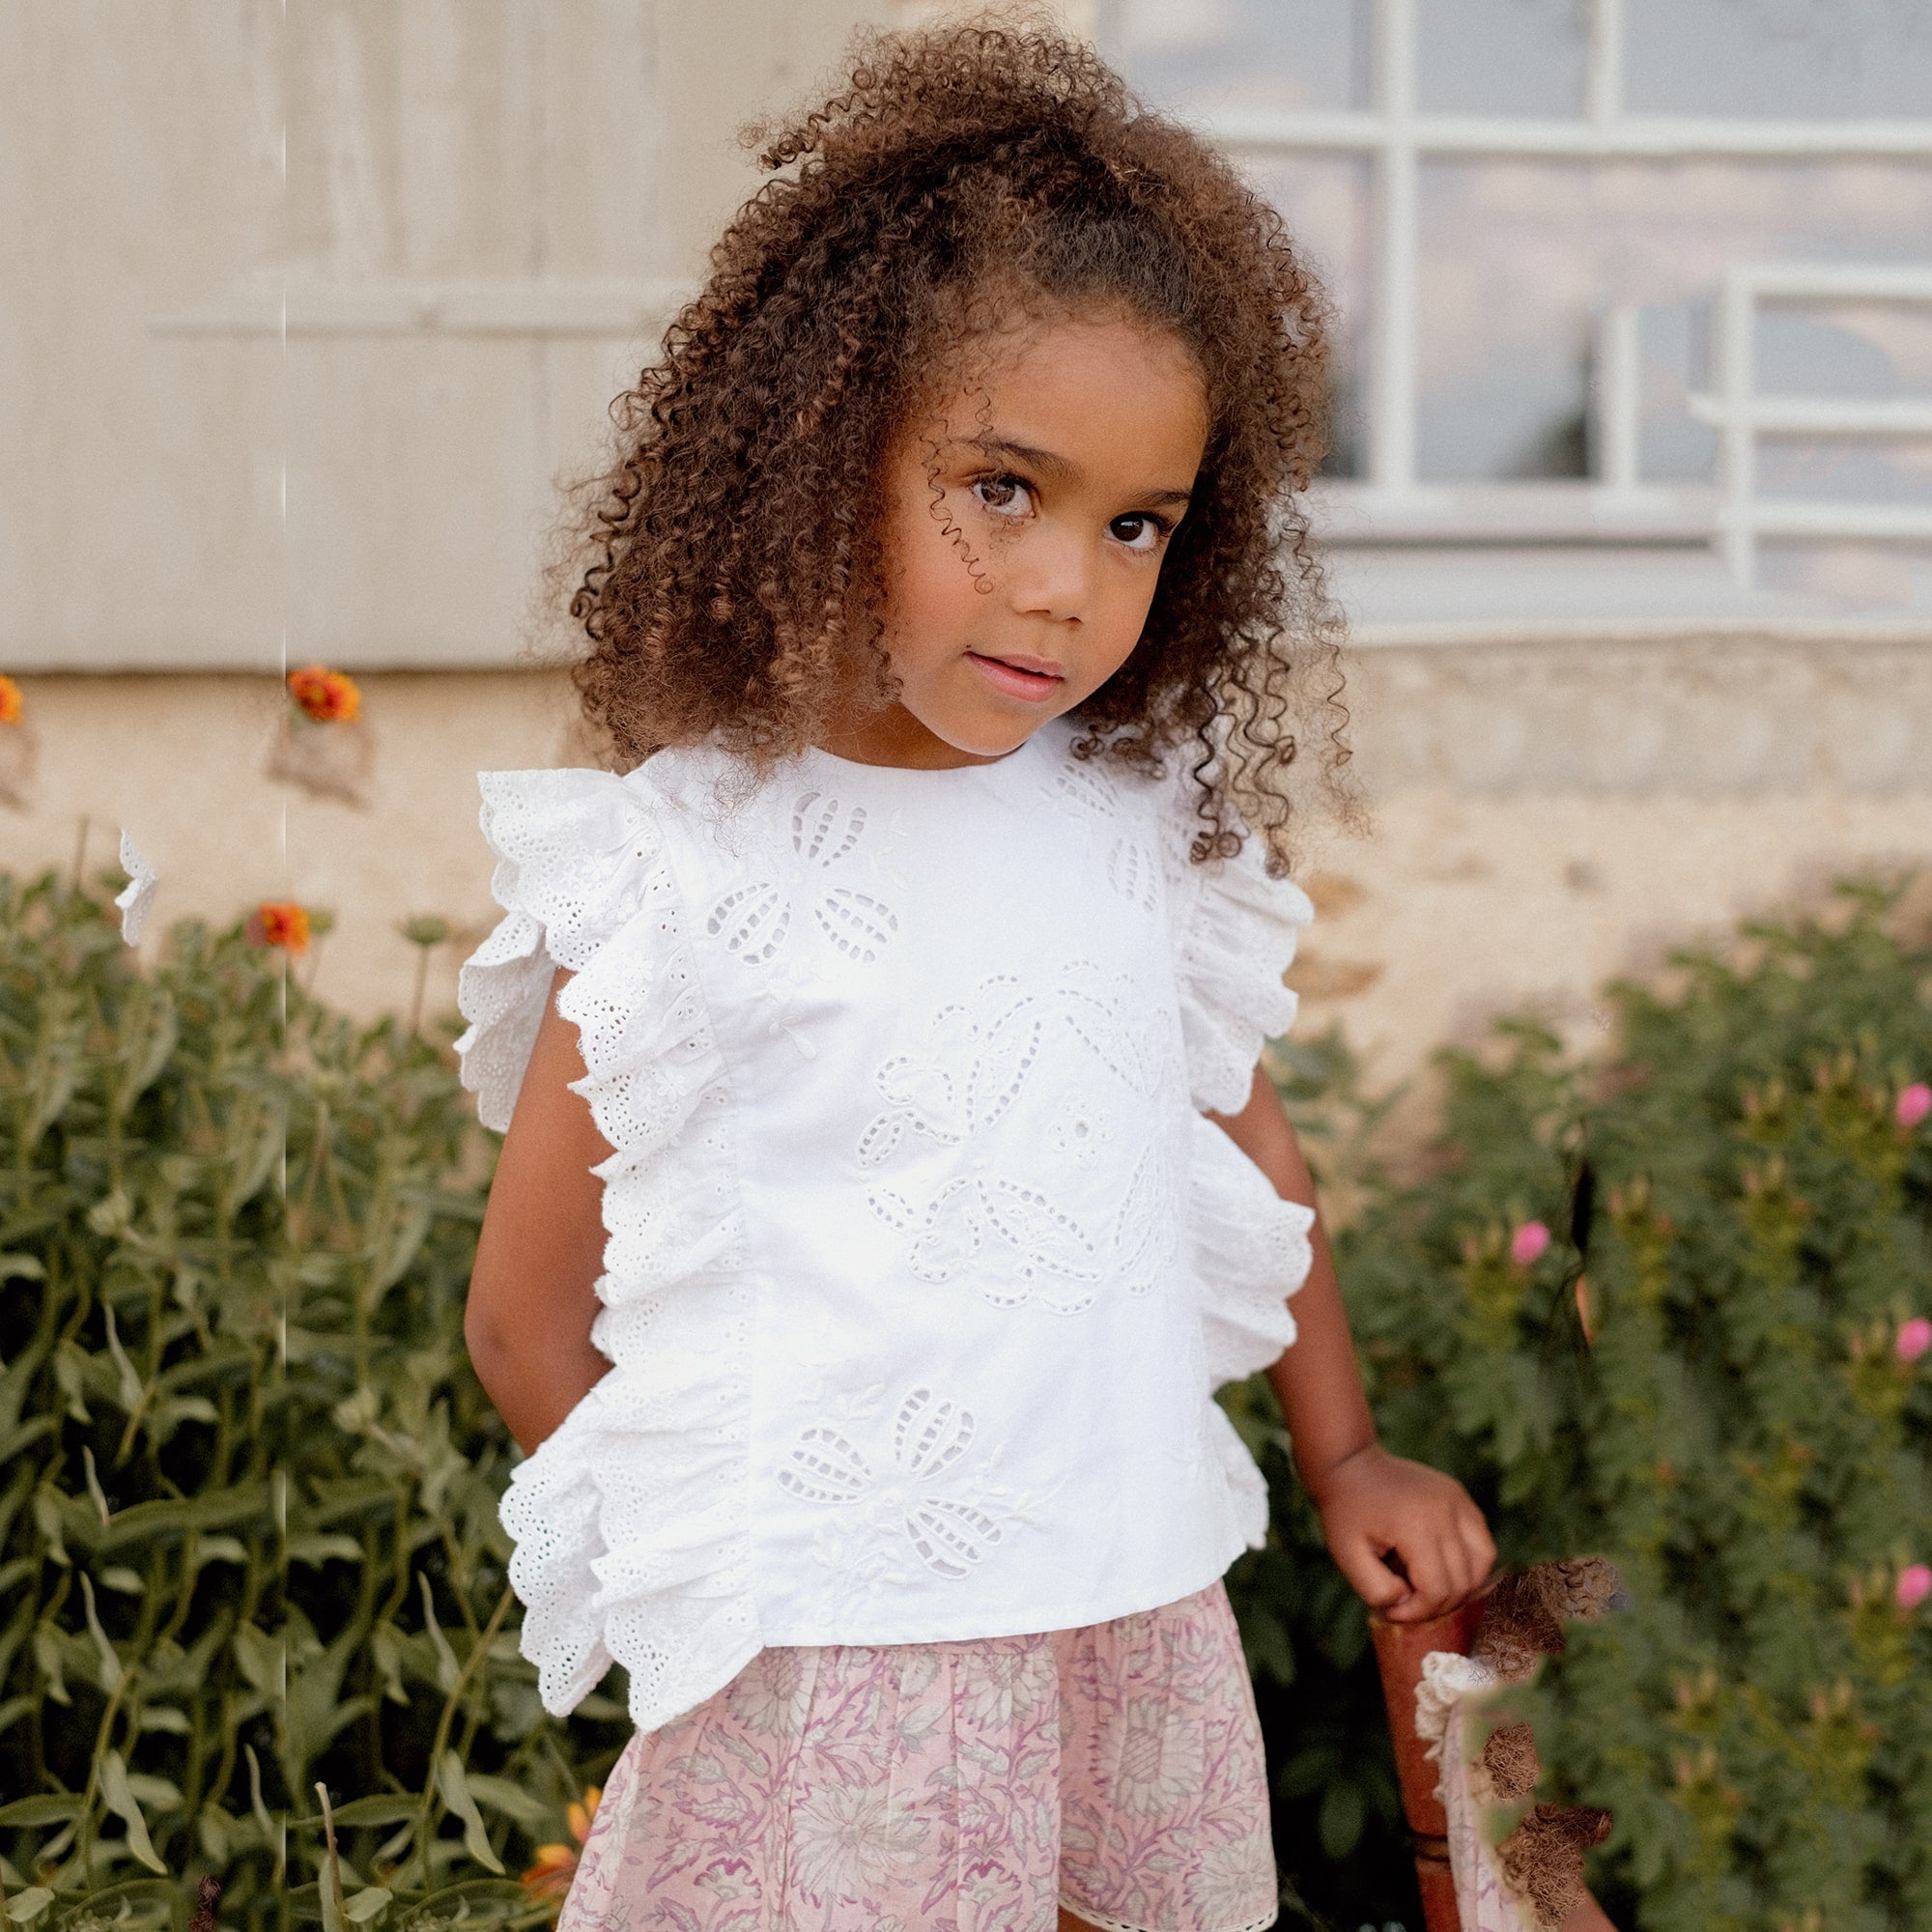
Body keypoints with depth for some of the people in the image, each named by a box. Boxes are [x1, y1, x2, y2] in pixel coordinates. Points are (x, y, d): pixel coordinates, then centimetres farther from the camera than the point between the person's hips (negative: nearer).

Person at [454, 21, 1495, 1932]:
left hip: (1142, 1614, 5)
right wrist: (726, 1571, 1)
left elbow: (1247, 1144, 18)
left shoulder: (1147, 821, 3)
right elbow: (529, 1313, -5)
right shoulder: (689, 868, -11)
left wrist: (1341, 1450, 24)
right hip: (825, 1677, -5)